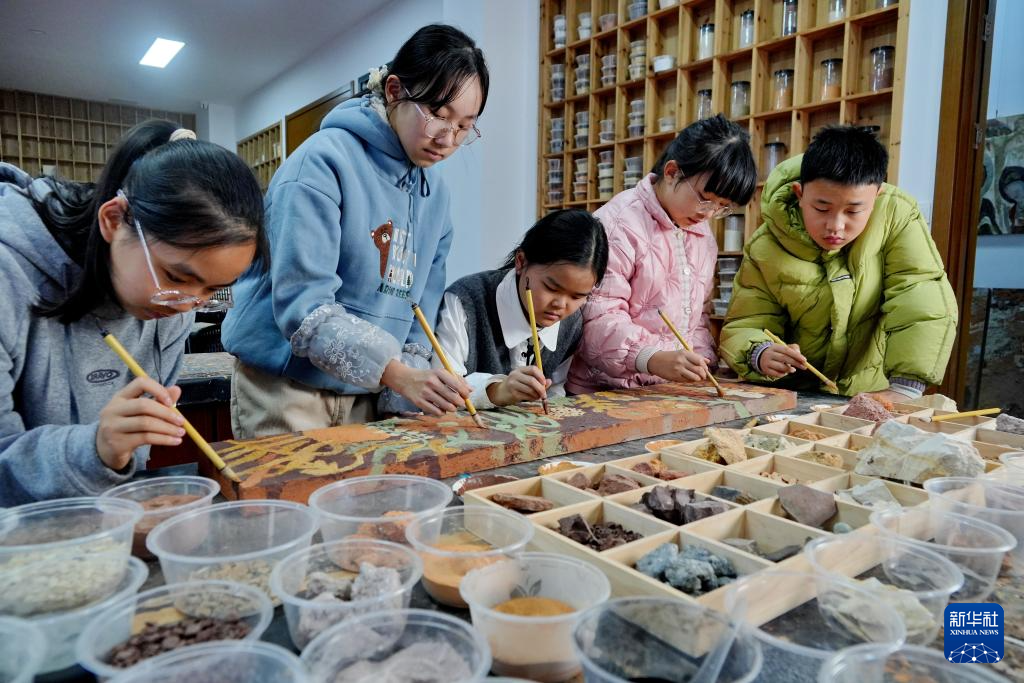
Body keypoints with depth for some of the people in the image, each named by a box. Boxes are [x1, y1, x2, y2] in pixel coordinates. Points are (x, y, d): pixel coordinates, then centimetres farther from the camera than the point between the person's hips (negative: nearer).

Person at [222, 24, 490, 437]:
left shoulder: (435, 193, 6)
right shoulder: (324, 160, -15)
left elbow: (418, 312, 7)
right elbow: (302, 303, -24)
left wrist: (406, 395, -5)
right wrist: (398, 374, -31)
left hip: (363, 396, 6)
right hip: (284, 388, -6)